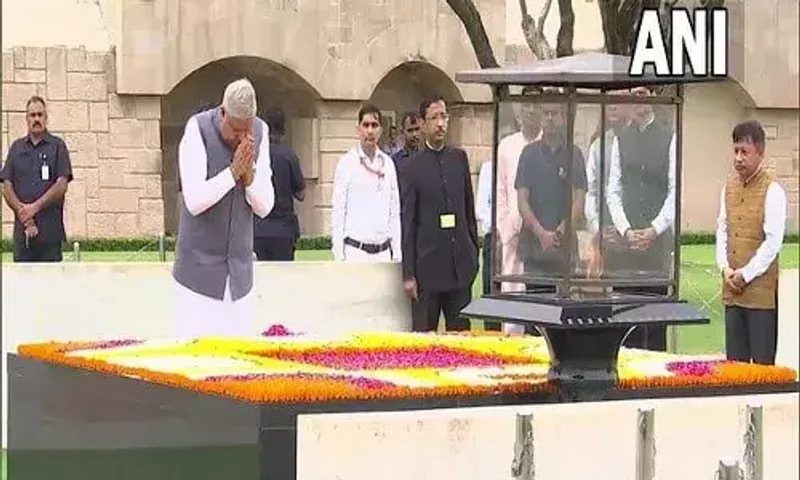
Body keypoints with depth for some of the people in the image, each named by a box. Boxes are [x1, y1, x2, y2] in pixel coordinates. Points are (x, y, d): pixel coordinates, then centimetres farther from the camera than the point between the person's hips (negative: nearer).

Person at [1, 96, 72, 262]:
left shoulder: (57, 146, 5)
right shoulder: (17, 147, 14)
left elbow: (61, 185, -5)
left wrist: (35, 207, -12)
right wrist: (21, 211, -8)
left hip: (50, 230, -2)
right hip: (22, 230, 2)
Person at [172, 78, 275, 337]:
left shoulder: (260, 132, 1)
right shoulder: (198, 129, -12)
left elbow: (264, 207, 1)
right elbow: (194, 201, -18)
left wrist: (249, 175, -16)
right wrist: (233, 171, -25)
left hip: (239, 270, 4)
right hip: (199, 267, -4)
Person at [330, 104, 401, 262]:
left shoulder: (388, 163, 10)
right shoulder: (347, 162, -2)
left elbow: (395, 211, 12)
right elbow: (338, 211, -3)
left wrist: (397, 252, 8)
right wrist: (338, 254, -8)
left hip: (383, 251, 4)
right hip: (355, 250, -4)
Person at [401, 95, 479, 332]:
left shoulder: (459, 158, 9)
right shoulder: (413, 167, -3)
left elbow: (470, 210, 15)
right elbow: (407, 224, -3)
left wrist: (474, 253, 11)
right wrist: (408, 274, -6)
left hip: (461, 264, 4)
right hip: (428, 266, -4)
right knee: (424, 335, 0)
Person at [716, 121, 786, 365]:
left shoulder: (772, 190, -10)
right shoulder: (729, 187, 11)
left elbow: (773, 242, -14)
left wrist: (746, 274, -12)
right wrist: (725, 268, 0)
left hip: (761, 291, -6)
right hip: (732, 290, 6)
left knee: (763, 361, -3)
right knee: (734, 360, 10)